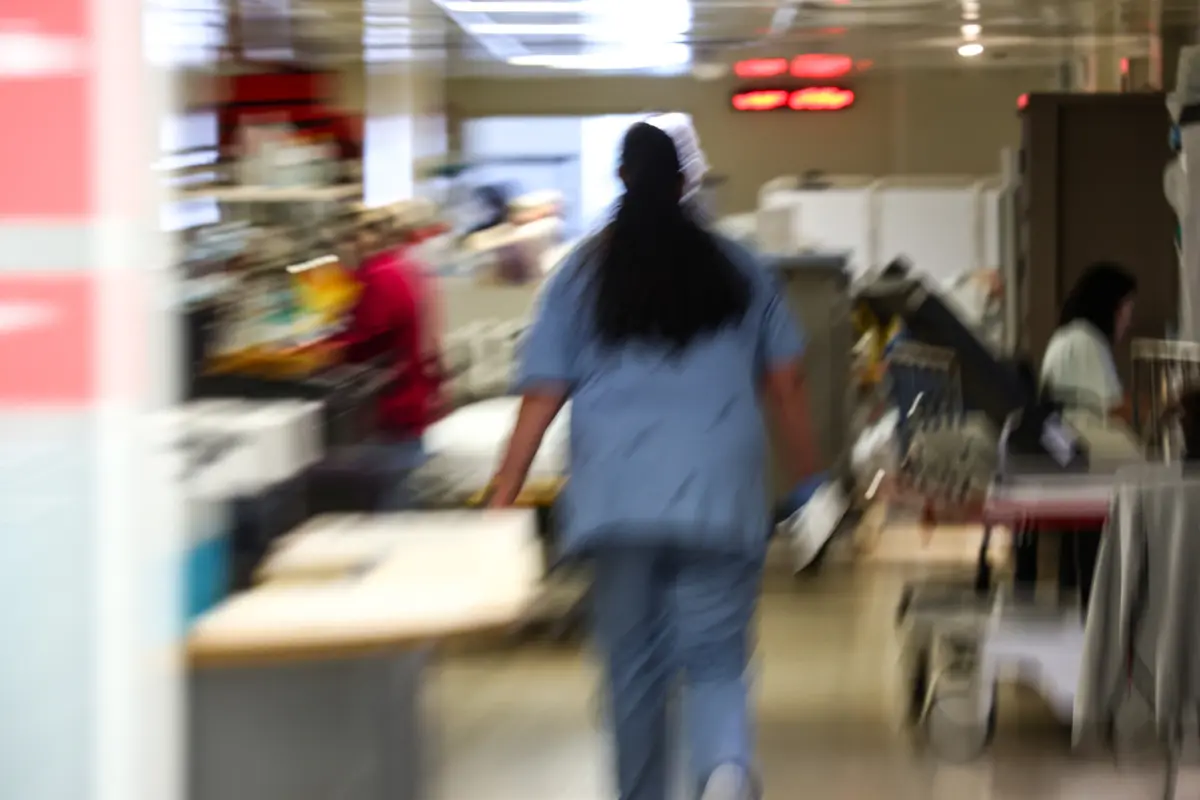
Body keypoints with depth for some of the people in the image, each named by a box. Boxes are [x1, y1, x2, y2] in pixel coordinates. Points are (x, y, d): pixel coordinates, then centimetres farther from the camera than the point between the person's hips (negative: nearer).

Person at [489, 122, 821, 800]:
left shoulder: (582, 276, 5)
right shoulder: (739, 271, 8)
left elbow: (541, 399, 1)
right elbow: (786, 383, 8)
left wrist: (502, 502, 4)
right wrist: (808, 481, 18)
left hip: (619, 501, 0)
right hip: (721, 498, 0)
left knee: (635, 669, 12)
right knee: (715, 660, 0)